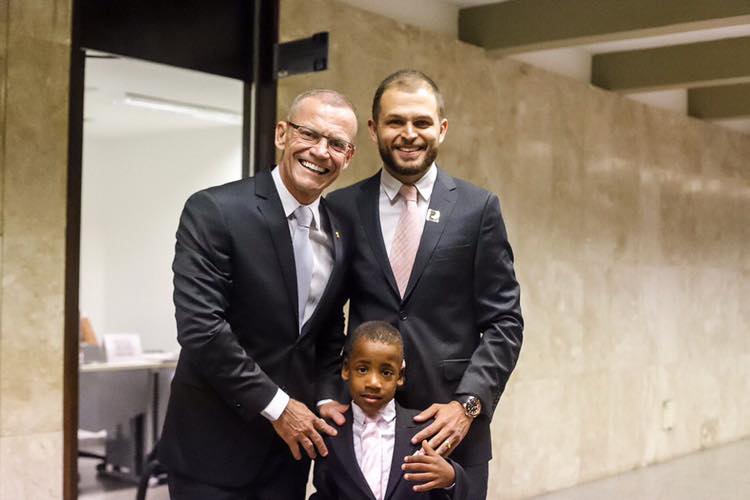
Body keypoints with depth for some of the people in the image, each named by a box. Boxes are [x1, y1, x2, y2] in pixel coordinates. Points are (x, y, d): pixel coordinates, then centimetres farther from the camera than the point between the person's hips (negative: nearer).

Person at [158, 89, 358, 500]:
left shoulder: (340, 232, 5)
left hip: (290, 442, 6)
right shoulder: (213, 211, -14)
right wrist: (275, 405, -17)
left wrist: (325, 400, -1)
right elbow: (199, 328, -20)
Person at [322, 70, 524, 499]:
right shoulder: (342, 208, 4)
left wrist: (468, 404, -10)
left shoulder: (479, 208, 1)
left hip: (452, 431, -1)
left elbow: (504, 322, 0)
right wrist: (326, 395, -5)